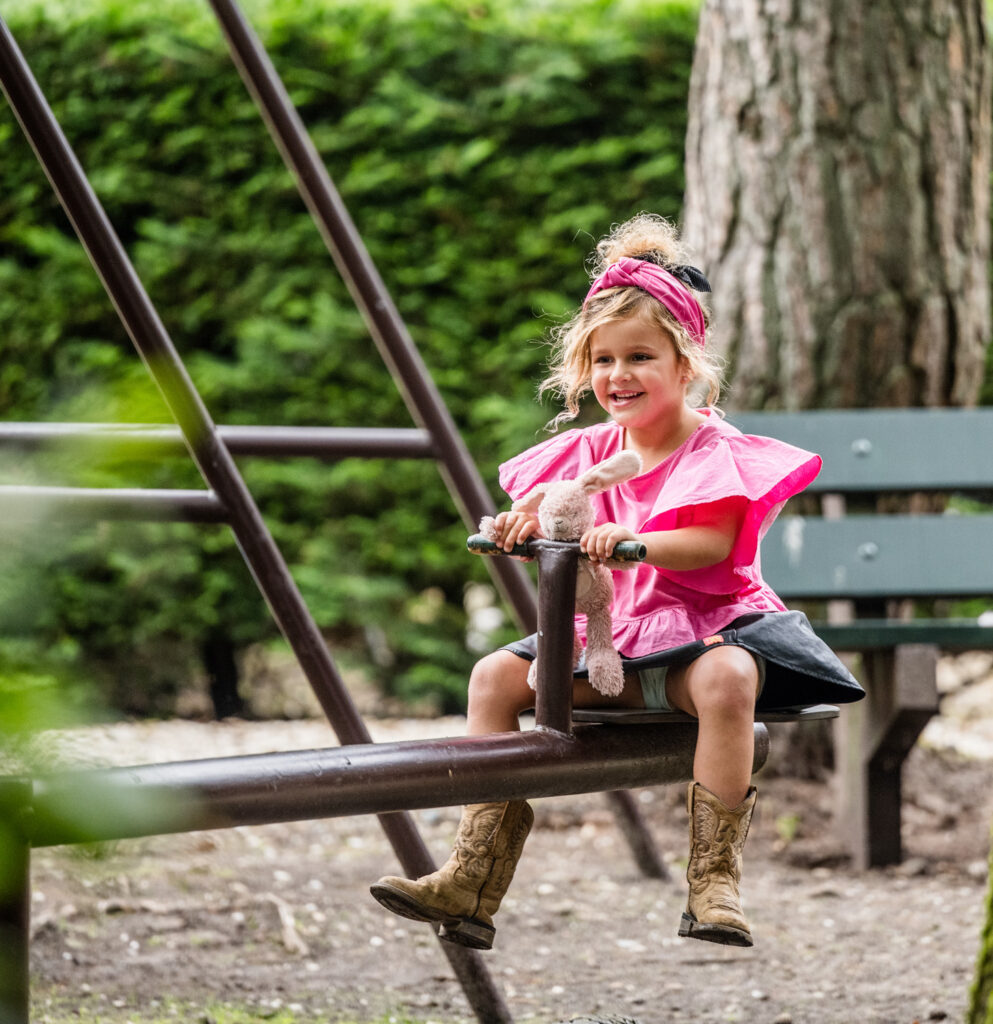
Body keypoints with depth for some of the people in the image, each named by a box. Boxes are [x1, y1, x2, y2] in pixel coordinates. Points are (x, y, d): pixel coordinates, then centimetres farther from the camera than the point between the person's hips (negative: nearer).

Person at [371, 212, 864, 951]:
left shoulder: (713, 451, -9)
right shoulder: (591, 452, 10)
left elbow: (712, 544, -23)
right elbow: (553, 515, 15)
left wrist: (635, 541, -39)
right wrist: (525, 526, -10)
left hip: (706, 628, -7)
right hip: (609, 638, 7)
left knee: (725, 677, -40)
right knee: (498, 676, -7)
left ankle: (714, 885, -39)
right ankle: (472, 888, -11)